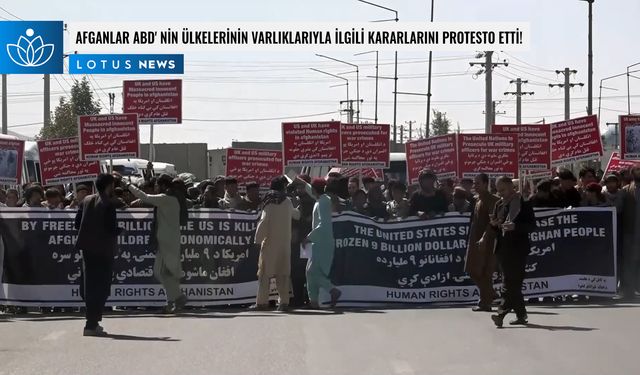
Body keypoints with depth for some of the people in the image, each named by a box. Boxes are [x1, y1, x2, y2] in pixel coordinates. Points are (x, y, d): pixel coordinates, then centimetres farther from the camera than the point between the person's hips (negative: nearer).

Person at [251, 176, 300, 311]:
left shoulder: (270, 202, -5)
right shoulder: (287, 202, 6)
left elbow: (263, 221, -12)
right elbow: (296, 215, 25)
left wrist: (258, 239, -6)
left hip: (270, 241, -3)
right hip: (285, 243, 3)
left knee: (265, 272, -1)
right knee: (283, 273, 6)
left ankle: (262, 302, -5)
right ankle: (284, 301, 1)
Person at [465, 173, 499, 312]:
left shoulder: (492, 200, -10)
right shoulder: (476, 199, 16)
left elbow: (492, 221, -18)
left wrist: (484, 238, -26)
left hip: (486, 242, -9)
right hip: (475, 241, 9)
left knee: (484, 273, -5)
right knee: (473, 271, 11)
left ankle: (485, 303, 2)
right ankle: (490, 295, 24)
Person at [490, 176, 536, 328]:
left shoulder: (524, 203, -3)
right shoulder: (499, 204, 16)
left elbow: (532, 226, -7)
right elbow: (495, 228, 21)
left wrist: (515, 226, -22)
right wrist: (494, 224, -3)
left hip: (518, 248, -6)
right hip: (503, 248, 6)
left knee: (510, 282, -12)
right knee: (513, 283, 8)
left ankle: (502, 313, -20)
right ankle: (521, 315, 14)